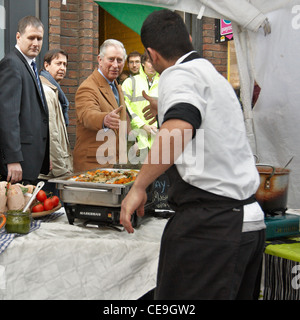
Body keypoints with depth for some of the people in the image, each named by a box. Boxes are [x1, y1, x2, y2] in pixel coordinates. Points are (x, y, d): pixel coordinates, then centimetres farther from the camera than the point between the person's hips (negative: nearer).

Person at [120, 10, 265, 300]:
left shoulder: (179, 75, -7)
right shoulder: (217, 77, 21)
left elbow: (181, 126, -29)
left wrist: (139, 186, -23)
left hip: (209, 223, -10)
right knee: (236, 294, 17)